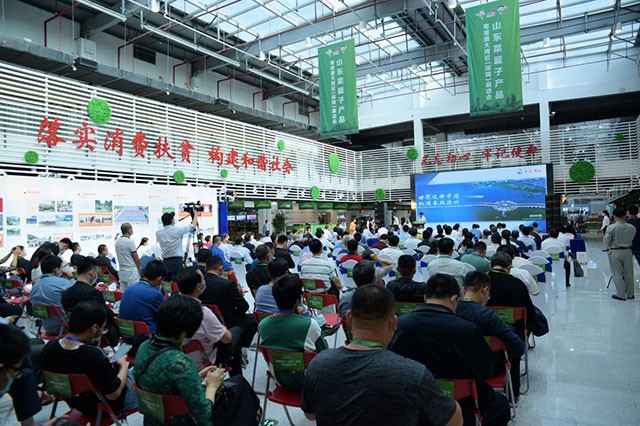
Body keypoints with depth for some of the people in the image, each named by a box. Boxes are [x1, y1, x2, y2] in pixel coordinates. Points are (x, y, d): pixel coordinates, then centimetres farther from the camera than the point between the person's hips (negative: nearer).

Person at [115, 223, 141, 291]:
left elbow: (121, 257, 12)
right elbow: (136, 259, -10)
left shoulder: (117, 242, 7)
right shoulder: (130, 241, -14)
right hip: (131, 271, -7)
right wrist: (139, 268, 5)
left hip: (121, 271, 7)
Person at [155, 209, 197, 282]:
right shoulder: (177, 230, -10)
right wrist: (195, 214, 16)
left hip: (165, 261, 5)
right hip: (176, 261, -5)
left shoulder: (158, 233, 2)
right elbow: (193, 226, 1)